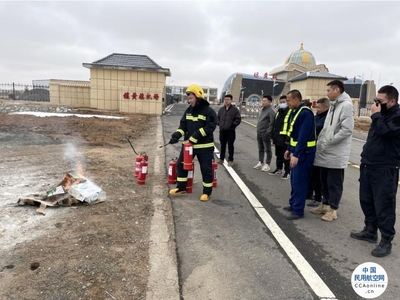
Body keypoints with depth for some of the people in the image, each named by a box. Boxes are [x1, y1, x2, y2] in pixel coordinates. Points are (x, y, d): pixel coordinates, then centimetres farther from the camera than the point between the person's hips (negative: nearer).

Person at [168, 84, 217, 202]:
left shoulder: (209, 111, -11)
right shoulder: (188, 110, 7)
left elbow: (209, 128, -19)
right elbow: (183, 125, 7)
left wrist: (193, 138, -25)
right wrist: (176, 135, -13)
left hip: (205, 146, -5)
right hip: (188, 144, 6)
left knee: (206, 169, 3)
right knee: (181, 164, 10)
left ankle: (207, 192, 18)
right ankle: (181, 187, 26)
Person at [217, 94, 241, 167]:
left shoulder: (234, 109, -5)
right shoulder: (221, 109, 10)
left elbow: (238, 119, -7)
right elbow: (218, 118, 21)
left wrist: (233, 125, -12)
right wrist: (219, 123, 7)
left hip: (231, 131, -4)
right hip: (222, 130, 4)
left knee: (230, 146, 2)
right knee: (222, 145, 13)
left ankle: (230, 160, 10)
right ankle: (221, 159, 24)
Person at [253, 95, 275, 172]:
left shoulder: (271, 111, -13)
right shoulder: (261, 110, 15)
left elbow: (272, 123, -18)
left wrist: (268, 132, -21)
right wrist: (258, 130, 17)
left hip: (265, 133, -9)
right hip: (259, 133, 9)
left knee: (267, 149, 1)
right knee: (260, 149, 16)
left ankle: (267, 165, 8)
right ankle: (260, 163, 26)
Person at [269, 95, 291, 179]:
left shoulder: (290, 112, -9)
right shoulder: (278, 112, 17)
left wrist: (288, 139, -20)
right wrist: (273, 136, 15)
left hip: (284, 139, -8)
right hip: (277, 138, 8)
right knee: (278, 155, 17)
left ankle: (287, 172, 10)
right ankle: (279, 169, 29)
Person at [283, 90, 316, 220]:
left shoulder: (305, 113, -18)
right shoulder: (295, 112, 13)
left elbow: (303, 136, -25)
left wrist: (296, 154, -27)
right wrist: (289, 149, 20)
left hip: (303, 152, -10)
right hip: (296, 150, 10)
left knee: (299, 181, -5)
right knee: (294, 179, 16)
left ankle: (298, 210, 4)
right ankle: (293, 204, 29)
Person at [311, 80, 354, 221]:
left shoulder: (346, 105, -13)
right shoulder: (333, 105, 16)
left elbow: (347, 130, -21)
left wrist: (328, 142, -17)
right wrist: (321, 141, 8)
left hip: (336, 154, -9)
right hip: (326, 152, 9)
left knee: (334, 183, 2)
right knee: (325, 181, 17)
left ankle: (332, 209, 14)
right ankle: (325, 205, 29)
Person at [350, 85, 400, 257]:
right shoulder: (382, 114, 16)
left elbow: (384, 131, -28)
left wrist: (376, 115, -14)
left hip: (385, 169, -9)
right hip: (368, 165, 9)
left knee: (383, 205, -3)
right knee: (366, 200, 15)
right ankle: (370, 231, 30)